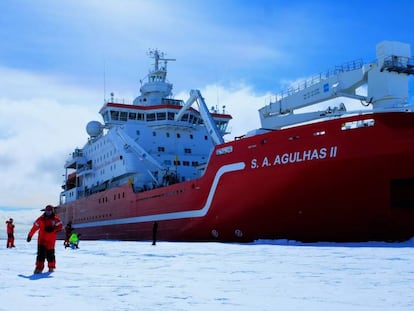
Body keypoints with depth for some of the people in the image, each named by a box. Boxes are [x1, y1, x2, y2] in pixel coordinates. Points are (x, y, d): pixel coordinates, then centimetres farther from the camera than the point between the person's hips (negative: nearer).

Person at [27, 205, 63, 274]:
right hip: (41, 239, 1)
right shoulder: (41, 219, 4)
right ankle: (39, 267, -5)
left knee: (50, 254, 5)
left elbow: (60, 226, -8)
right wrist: (30, 235, 5)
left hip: (50, 240, -1)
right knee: (41, 253, -7)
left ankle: (51, 267, 21)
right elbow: (34, 227, 6)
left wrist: (53, 229, -23)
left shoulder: (55, 219, 1)